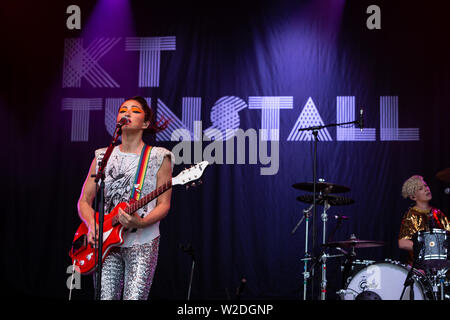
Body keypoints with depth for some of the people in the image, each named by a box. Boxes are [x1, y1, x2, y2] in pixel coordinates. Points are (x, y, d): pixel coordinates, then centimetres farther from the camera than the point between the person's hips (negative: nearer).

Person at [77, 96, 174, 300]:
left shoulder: (159, 158, 1)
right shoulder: (102, 157, 11)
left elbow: (164, 205, -3)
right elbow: (84, 201, 12)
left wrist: (140, 223, -21)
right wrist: (92, 225, -7)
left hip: (142, 243, -3)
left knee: (134, 297, -11)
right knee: (105, 297, -3)